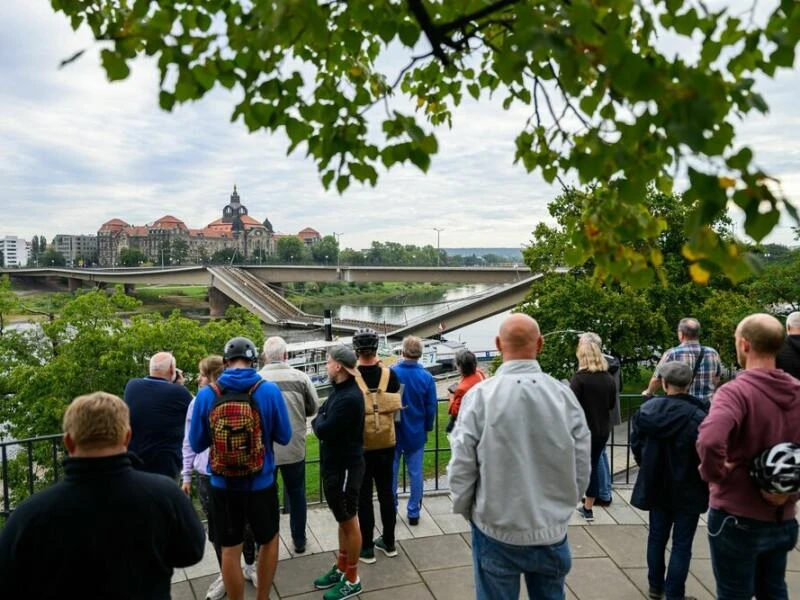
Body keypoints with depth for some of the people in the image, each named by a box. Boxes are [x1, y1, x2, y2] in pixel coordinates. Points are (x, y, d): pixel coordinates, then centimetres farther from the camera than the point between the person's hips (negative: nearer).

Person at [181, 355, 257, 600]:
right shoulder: (196, 404, -4)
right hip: (207, 478, 3)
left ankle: (250, 566, 38)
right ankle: (224, 574, 35)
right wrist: (186, 476, 7)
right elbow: (189, 443, 6)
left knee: (244, 524, 14)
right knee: (216, 528, 16)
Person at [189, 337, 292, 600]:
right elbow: (284, 436, -4)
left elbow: (196, 444, 0)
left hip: (223, 486, 1)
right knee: (269, 540, 22)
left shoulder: (206, 394, -9)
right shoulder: (269, 390, -13)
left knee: (230, 550, 15)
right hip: (261, 483, 0)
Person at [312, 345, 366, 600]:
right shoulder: (339, 390, 7)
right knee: (342, 520, 21)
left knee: (349, 522, 6)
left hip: (345, 467, -9)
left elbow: (323, 430, -26)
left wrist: (318, 421, -7)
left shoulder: (349, 397, -25)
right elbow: (322, 417, 11)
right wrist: (321, 421, -9)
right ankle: (341, 569, 36)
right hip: (334, 464, 9)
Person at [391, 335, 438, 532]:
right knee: (415, 473, 11)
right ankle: (413, 513, 19)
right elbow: (431, 407, -5)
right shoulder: (427, 377, -12)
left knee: (391, 472, 13)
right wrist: (427, 428, 11)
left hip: (393, 433, 0)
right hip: (416, 434, 0)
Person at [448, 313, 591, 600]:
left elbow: (462, 469, -12)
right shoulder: (565, 395, -10)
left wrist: (466, 511, 8)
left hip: (497, 531, -2)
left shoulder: (480, 396, -17)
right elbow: (581, 470, -2)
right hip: (552, 532, 3)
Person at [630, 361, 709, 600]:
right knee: (681, 543, 8)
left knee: (657, 536, 19)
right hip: (687, 490, -5)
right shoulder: (697, 416, -23)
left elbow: (636, 445, 3)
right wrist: (706, 485, 1)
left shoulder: (646, 409, -6)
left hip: (656, 486, 5)